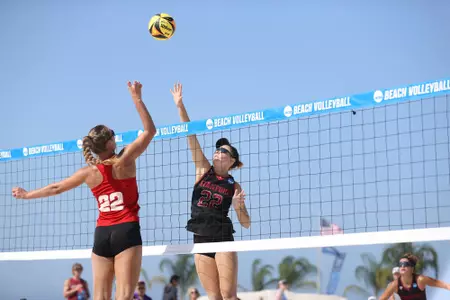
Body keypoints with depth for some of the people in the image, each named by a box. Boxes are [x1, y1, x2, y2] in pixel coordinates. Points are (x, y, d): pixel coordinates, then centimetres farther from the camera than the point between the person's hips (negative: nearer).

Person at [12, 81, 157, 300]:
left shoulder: (89, 172, 3)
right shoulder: (125, 161, -7)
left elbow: (56, 188, 16)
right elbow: (150, 130, 0)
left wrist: (26, 195, 32)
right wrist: (137, 98, 4)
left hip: (102, 234, 4)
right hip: (126, 231, -4)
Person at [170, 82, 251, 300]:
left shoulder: (234, 187, 3)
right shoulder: (203, 170, 7)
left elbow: (246, 224, 4)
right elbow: (190, 137, -1)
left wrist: (239, 206, -16)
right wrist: (180, 106, -7)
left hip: (223, 239, -3)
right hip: (200, 240, 3)